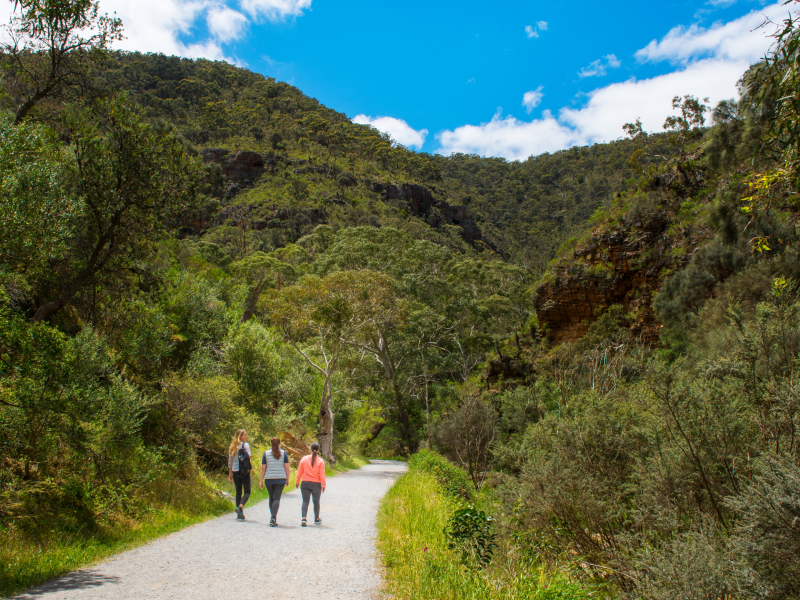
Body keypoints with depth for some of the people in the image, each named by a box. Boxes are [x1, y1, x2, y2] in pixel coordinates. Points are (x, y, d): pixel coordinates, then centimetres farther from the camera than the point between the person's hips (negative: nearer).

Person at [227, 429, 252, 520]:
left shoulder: (233, 446, 10)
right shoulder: (245, 445, -7)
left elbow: (230, 460, 12)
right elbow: (249, 456, -17)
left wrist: (230, 473, 16)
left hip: (235, 471, 6)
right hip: (244, 471, -6)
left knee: (238, 491, 13)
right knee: (247, 492, 2)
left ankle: (239, 514, 14)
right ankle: (240, 506, -21)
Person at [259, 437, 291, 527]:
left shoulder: (266, 453, 2)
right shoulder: (284, 453, 0)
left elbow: (263, 468, 1)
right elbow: (287, 467, -4)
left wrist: (261, 480, 7)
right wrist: (287, 479, 3)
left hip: (269, 479, 1)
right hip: (280, 479, -1)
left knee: (271, 498, 16)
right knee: (277, 499, -3)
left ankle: (273, 518, 22)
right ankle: (273, 518, -18)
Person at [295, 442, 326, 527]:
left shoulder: (304, 459, -2)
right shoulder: (321, 461, -8)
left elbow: (299, 472, 1)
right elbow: (322, 475, -9)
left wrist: (297, 482, 12)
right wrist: (324, 485, -1)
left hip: (305, 483, 1)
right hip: (316, 484, -1)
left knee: (305, 501, 6)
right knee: (316, 502, 15)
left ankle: (303, 518, -13)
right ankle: (316, 519, 27)